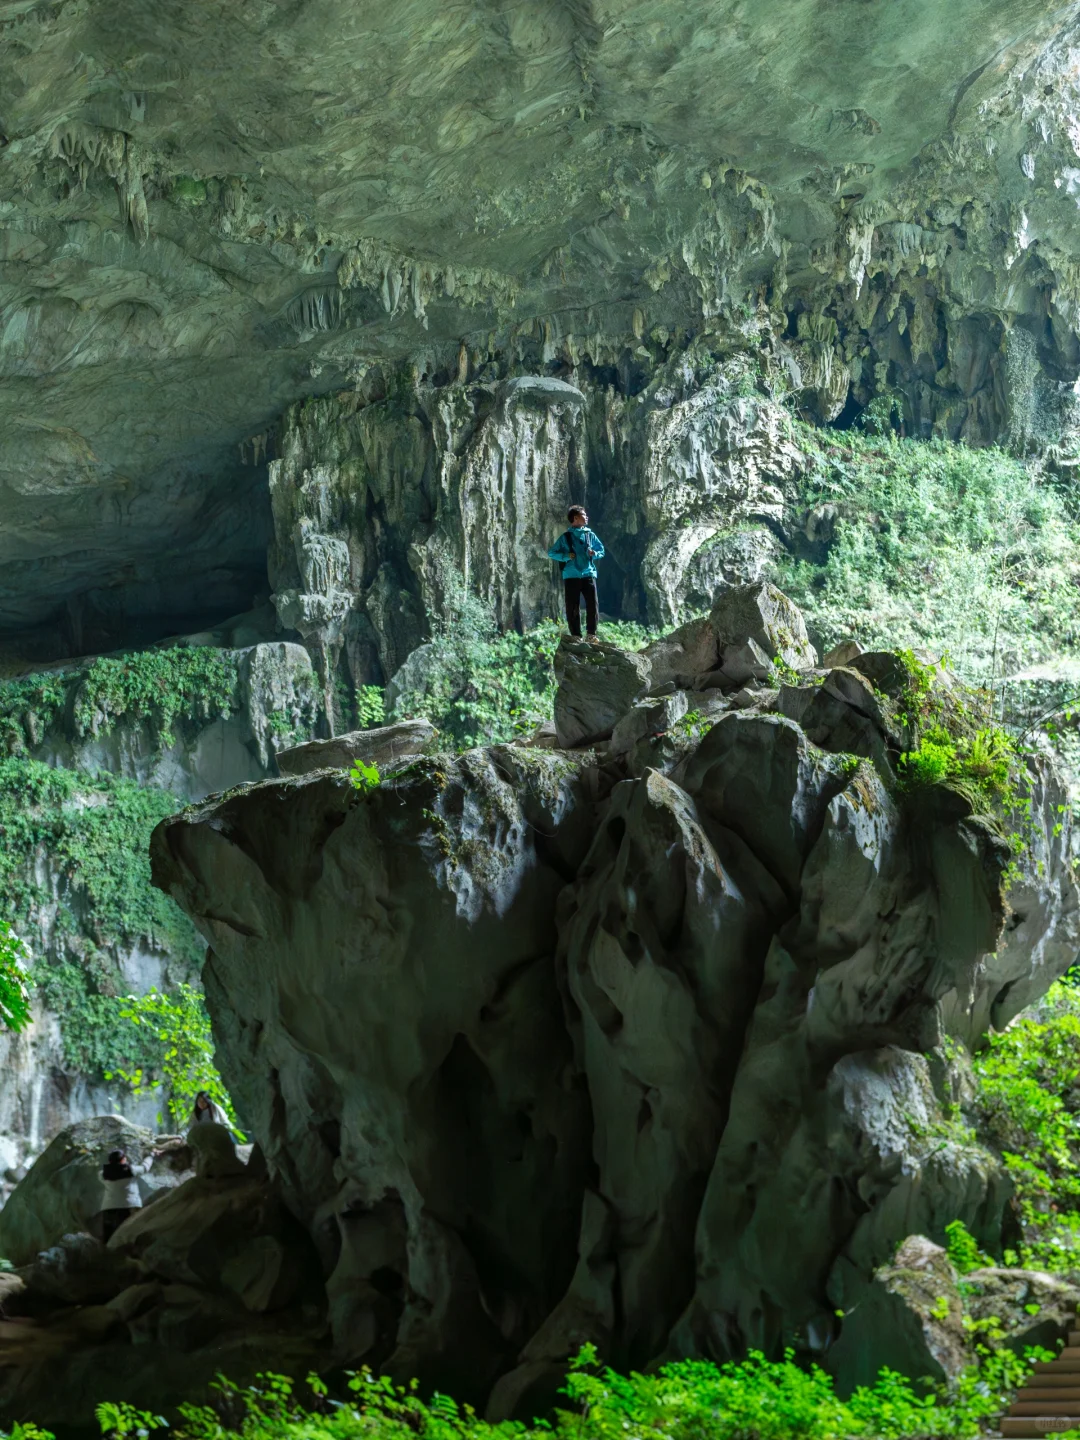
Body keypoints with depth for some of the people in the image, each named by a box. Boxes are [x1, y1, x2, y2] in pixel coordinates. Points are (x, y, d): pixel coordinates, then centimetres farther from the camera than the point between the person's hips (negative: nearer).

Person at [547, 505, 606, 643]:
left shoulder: (590, 535, 11)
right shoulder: (566, 537, 4)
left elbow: (601, 551, 21)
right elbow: (551, 553, 8)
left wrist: (594, 553, -2)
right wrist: (565, 556, -9)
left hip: (588, 575, 1)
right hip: (571, 576, -1)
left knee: (592, 605, -10)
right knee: (572, 608, -2)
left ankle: (591, 634, -3)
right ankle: (576, 636, 3)